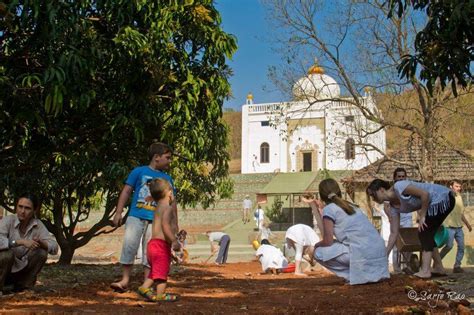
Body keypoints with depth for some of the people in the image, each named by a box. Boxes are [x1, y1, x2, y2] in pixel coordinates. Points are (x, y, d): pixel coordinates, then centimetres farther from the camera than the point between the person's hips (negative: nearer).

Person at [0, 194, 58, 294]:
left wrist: (41, 243, -30)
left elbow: (54, 248, -11)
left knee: (41, 253, -15)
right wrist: (21, 242, -38)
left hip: (20, 270, 4)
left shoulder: (38, 225, -5)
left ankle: (23, 286, 1)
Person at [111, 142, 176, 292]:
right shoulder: (139, 171, 3)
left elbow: (172, 201, 17)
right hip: (136, 217, -2)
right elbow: (127, 191, 2)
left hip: (155, 221, 2)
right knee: (129, 246, -5)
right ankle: (125, 280, 5)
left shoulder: (167, 178, 13)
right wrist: (118, 212, -4)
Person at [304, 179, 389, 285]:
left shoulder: (329, 209, 0)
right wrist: (314, 206, 38)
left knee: (318, 252, 5)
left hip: (362, 253, -8)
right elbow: (329, 232, 30)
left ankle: (353, 275, 1)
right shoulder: (348, 205, 22)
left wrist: (314, 246, 17)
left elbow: (327, 241, -4)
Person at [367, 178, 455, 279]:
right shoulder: (394, 206, 5)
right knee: (426, 234, 14)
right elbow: (394, 233, 6)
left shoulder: (398, 187, -21)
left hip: (444, 198, -9)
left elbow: (425, 194, -27)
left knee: (424, 233, -9)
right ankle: (439, 267, 26)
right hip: (437, 202, 9)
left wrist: (422, 216, -17)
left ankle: (425, 271, -9)